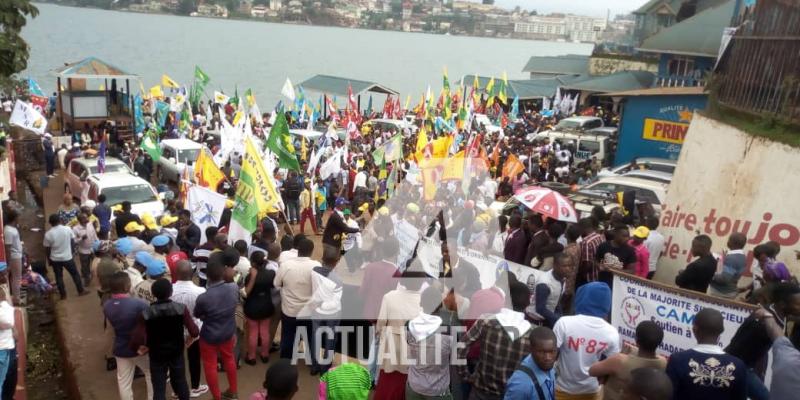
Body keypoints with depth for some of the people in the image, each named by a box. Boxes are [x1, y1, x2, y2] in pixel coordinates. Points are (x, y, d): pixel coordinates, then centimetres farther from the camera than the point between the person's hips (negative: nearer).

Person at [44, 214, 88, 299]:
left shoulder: (48, 234, -13)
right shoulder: (68, 229, -10)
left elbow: (47, 249, -6)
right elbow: (72, 242, 1)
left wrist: (49, 260, 8)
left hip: (55, 259, 0)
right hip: (67, 257, 0)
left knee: (59, 277, 14)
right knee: (75, 274, 15)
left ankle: (63, 295, 22)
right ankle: (81, 291, 24)